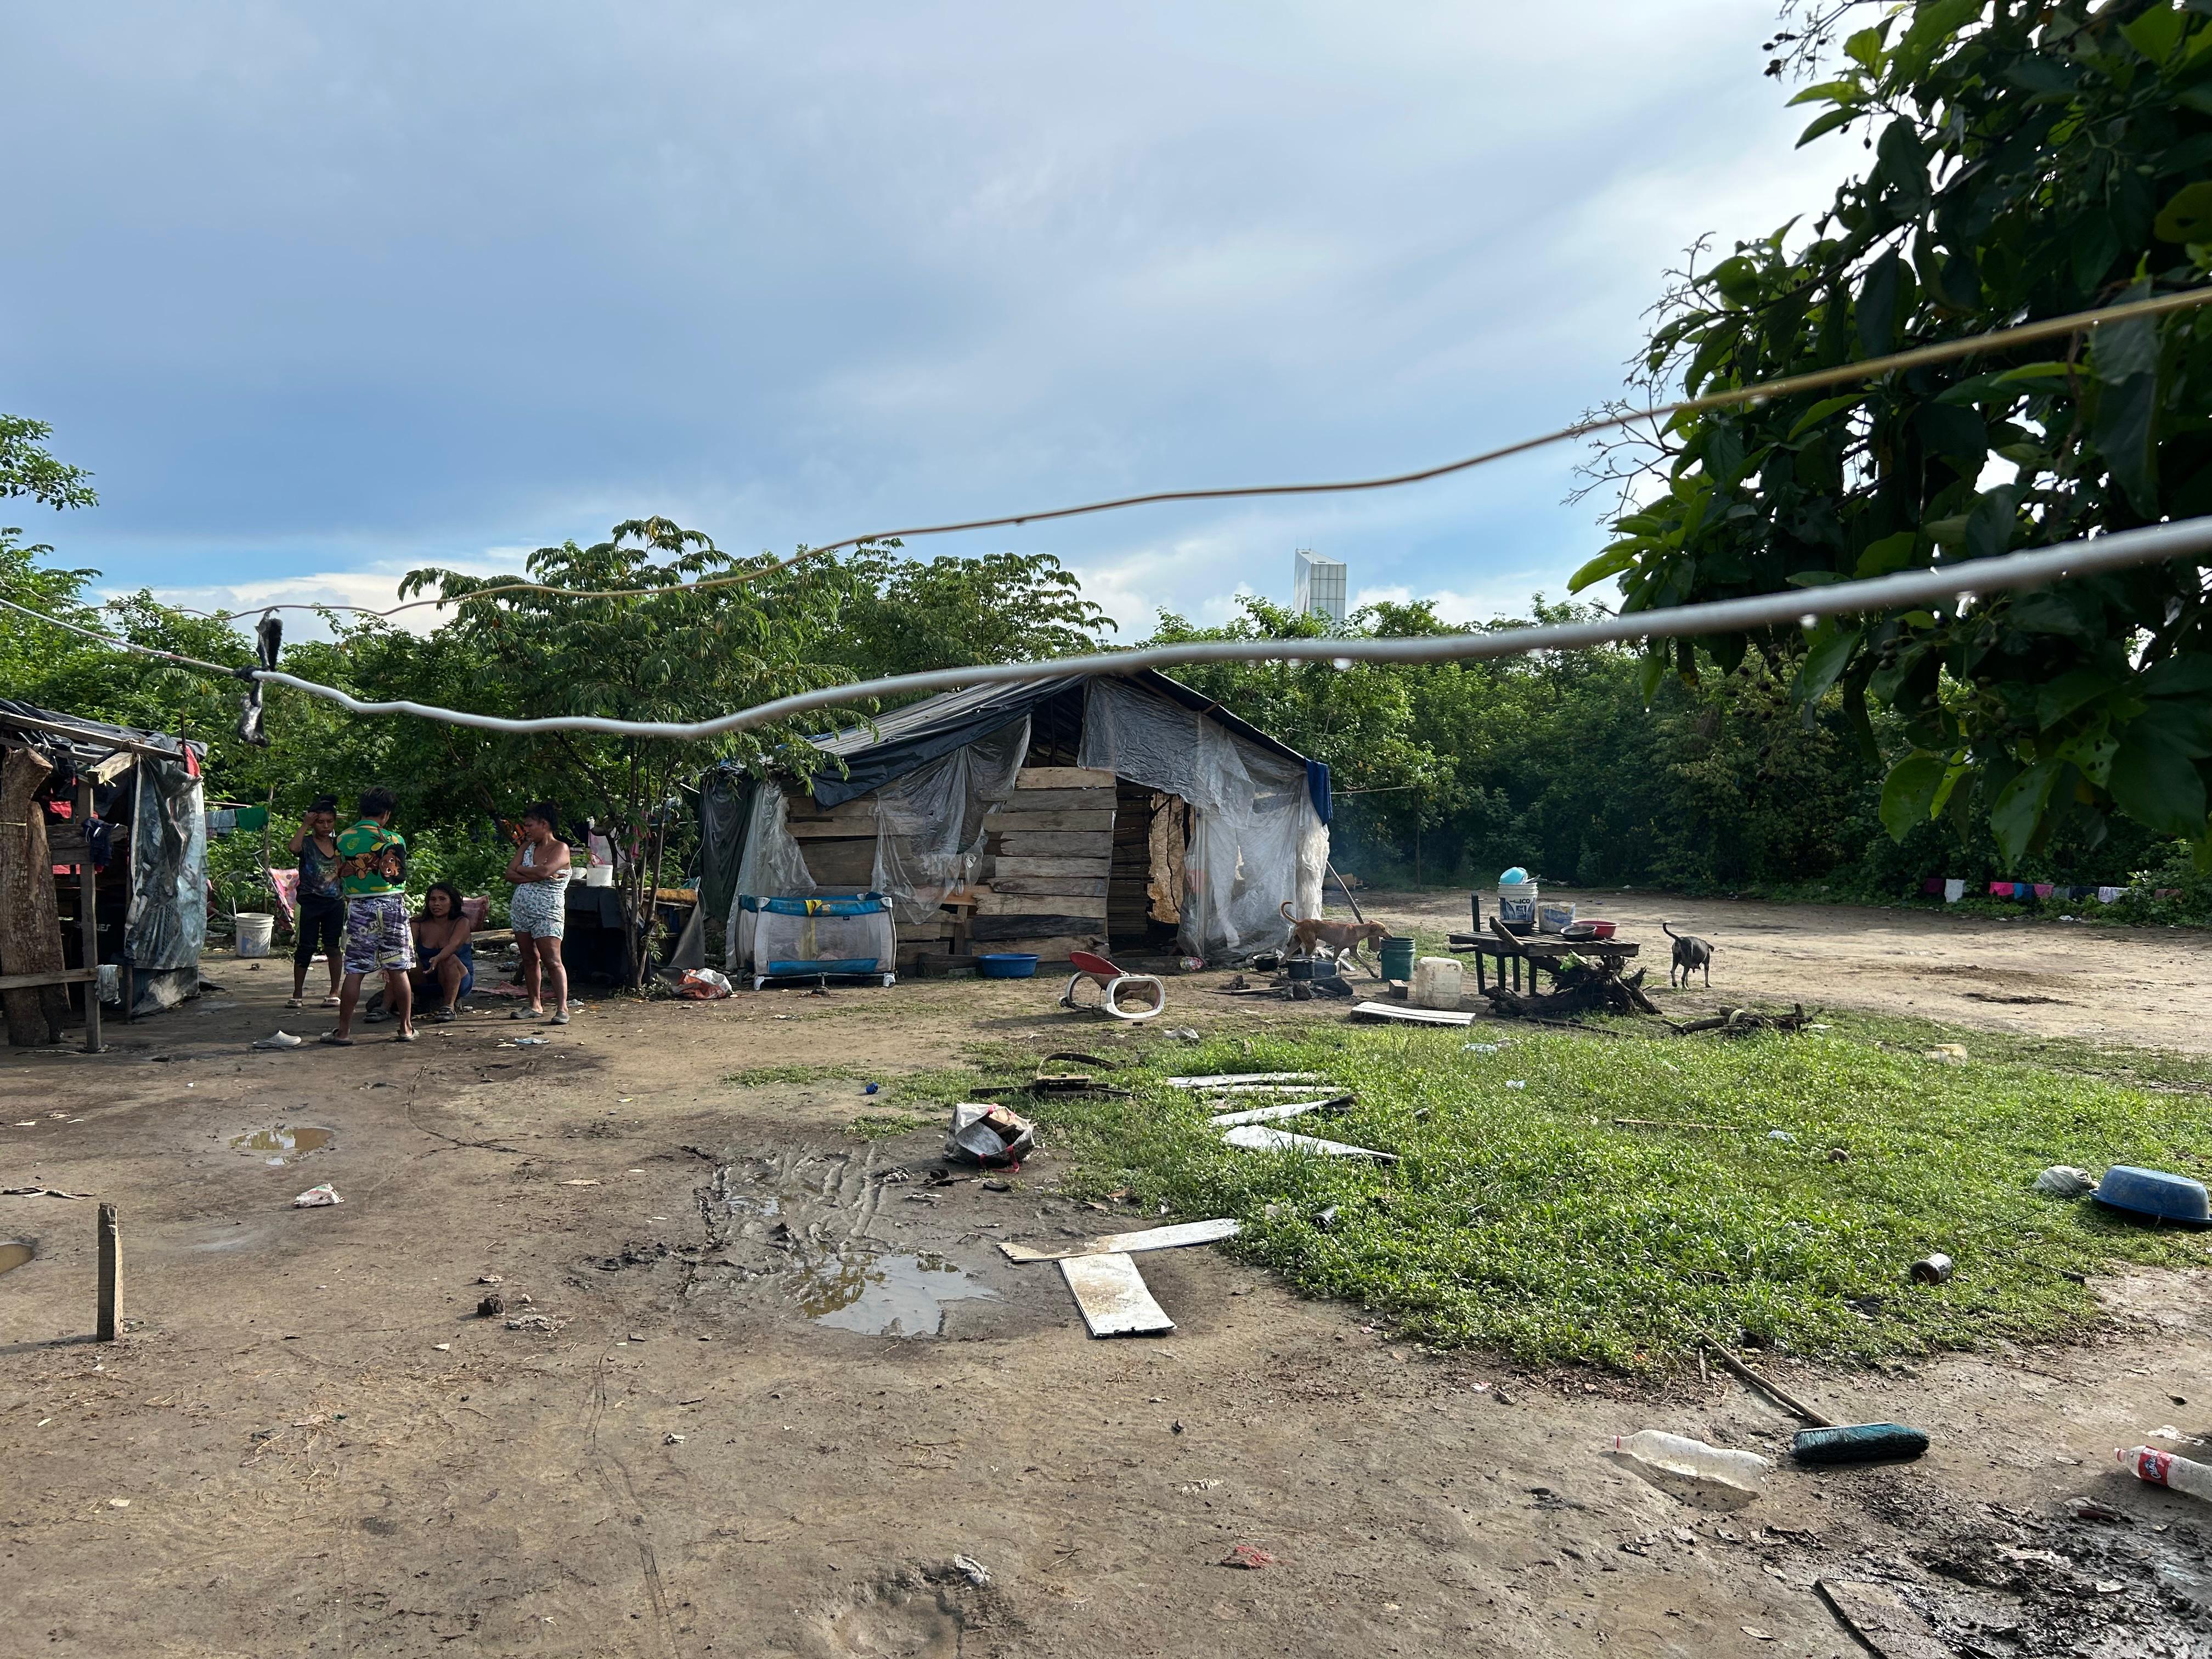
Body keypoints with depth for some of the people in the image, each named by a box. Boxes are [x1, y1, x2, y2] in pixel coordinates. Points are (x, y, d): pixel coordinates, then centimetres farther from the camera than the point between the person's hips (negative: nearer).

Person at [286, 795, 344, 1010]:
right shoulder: (307, 842, -3)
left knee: (333, 947, 6)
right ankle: (297, 995, 8)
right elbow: (294, 848, -27)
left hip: (336, 902, 3)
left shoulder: (339, 843, 8)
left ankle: (334, 992, 14)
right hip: (311, 901, -3)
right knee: (306, 947, 0)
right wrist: (305, 824, -19)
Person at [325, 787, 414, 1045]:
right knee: (398, 970, 5)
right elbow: (400, 878, -3)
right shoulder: (393, 840, -7)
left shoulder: (343, 838, 3)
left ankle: (344, 1031, 6)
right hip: (391, 906, -2)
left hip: (358, 909, 2)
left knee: (354, 971, 5)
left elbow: (340, 877, 8)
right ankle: (406, 1028, 11)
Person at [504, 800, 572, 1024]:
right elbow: (510, 874, 2)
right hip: (521, 911, 7)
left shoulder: (560, 848, -7)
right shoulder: (527, 846, 13)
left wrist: (521, 870, -6)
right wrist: (535, 875, -13)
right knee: (530, 959, 9)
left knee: (552, 961, -11)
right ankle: (535, 1006, 16)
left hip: (547, 913, -7)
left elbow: (544, 871, -23)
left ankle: (562, 1008, -12)